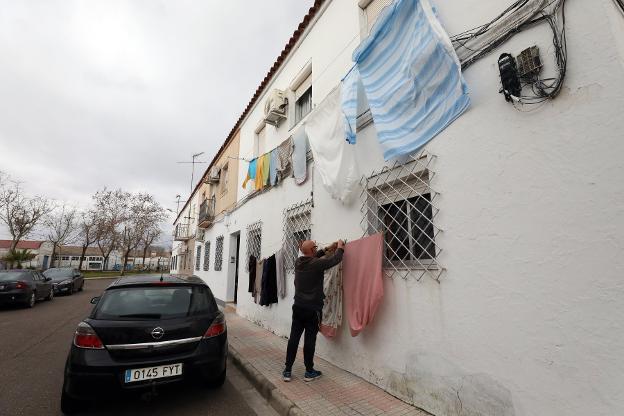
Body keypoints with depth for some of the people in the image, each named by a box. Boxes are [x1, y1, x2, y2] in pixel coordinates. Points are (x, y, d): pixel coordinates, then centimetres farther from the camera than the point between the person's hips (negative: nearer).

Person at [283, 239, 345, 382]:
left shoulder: (298, 262, 1)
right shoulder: (316, 264, -18)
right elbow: (335, 260, -10)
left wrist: (328, 249, 20)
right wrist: (340, 247, 9)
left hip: (298, 307, 6)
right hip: (312, 309, -6)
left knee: (293, 338, 10)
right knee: (310, 340, 7)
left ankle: (287, 371, 19)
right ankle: (309, 372, 21)